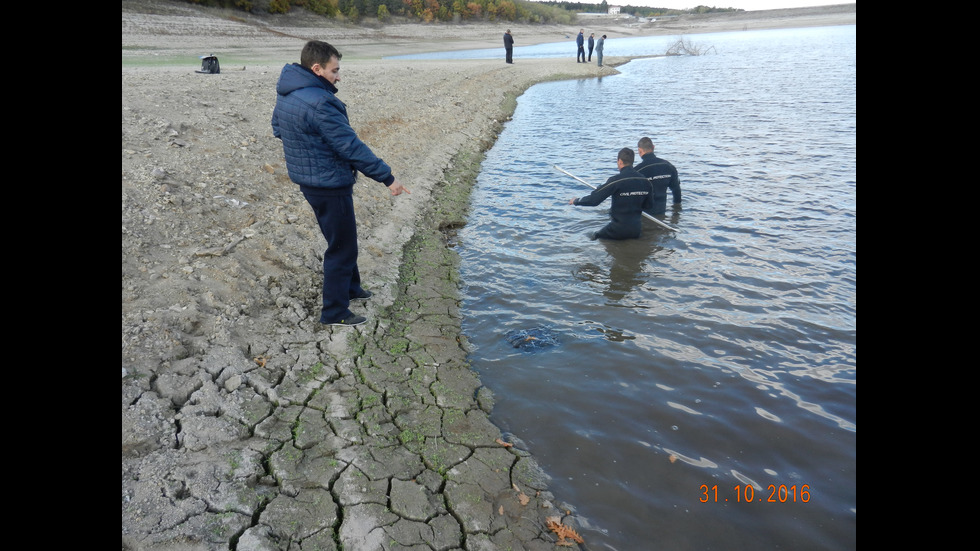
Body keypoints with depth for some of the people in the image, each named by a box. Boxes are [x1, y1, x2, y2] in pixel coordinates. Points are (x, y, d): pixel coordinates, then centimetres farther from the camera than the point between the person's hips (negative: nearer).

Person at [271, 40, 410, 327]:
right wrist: (387, 177, -20)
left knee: (341, 239, 25)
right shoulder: (319, 104, -26)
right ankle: (334, 312, 13)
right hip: (330, 185, -10)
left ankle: (350, 287, 42)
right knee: (342, 247, 2)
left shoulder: (285, 96, 5)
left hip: (307, 180, 10)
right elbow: (352, 147, -26)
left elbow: (278, 128, 21)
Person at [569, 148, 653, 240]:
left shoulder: (616, 180, -17)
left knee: (592, 237, 11)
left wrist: (575, 201, 0)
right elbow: (648, 205, 11)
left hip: (619, 229, -5)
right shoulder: (645, 180, 0)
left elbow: (594, 200, -16)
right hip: (637, 230, 6)